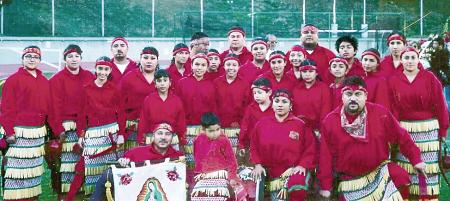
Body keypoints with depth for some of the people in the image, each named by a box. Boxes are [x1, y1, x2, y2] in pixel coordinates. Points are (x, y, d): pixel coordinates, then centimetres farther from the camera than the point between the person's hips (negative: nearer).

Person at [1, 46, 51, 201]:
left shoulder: (44, 82, 13)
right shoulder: (13, 80, -3)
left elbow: (49, 107, 15)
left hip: (39, 132, 6)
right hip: (20, 132, -5)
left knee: (35, 168, 10)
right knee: (18, 168, -6)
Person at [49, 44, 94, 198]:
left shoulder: (89, 77, 11)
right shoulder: (57, 79, 1)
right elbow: (55, 106, -4)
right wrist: (59, 130, -11)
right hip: (68, 128, -3)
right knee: (68, 161, -5)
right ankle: (65, 194, 2)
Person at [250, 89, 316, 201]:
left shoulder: (300, 125, -4)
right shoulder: (261, 124, 4)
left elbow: (310, 149, -2)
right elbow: (254, 147, 12)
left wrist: (302, 165, -15)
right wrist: (258, 164, -1)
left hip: (296, 170, -4)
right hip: (274, 175, 4)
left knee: (297, 189, -36)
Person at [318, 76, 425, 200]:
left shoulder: (380, 113, -6)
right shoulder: (329, 121, -6)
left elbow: (401, 137, 3)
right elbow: (326, 156, -2)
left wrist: (416, 159, 2)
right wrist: (325, 186, -3)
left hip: (380, 173, 0)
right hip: (350, 183, 0)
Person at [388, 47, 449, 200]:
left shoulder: (430, 77, -3)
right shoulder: (393, 80, 1)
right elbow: (393, 108, 0)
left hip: (428, 129, -1)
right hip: (404, 129, 1)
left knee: (427, 165, 5)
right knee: (405, 166, 6)